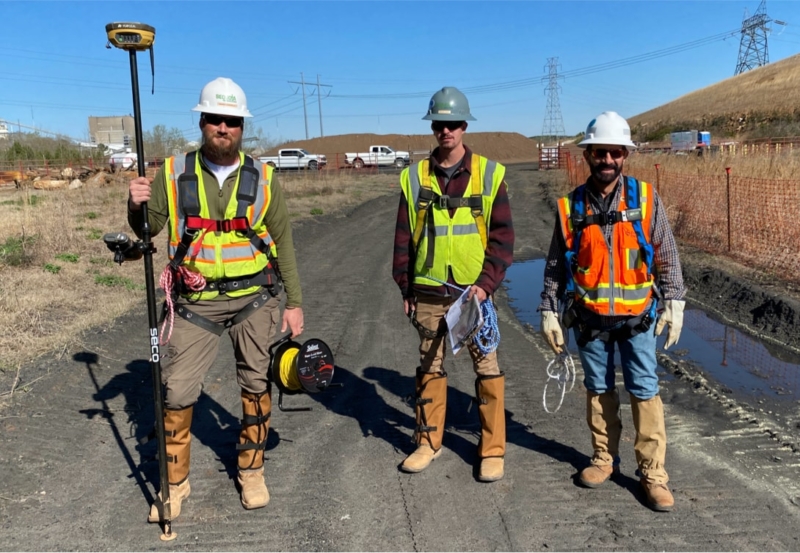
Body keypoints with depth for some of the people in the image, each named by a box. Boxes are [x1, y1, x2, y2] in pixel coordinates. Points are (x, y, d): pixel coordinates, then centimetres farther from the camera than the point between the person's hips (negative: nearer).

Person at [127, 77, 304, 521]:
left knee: (256, 385, 9)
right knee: (177, 390, 0)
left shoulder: (262, 178, 1)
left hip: (255, 297, 0)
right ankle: (175, 481, 20)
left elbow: (283, 244, 4)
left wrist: (294, 302, 2)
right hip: (197, 301, 0)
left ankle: (251, 471, 28)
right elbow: (148, 228, 4)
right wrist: (137, 205, -19)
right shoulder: (174, 173, 0)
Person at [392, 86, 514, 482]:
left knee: (487, 369, 4)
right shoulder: (414, 176, 3)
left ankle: (492, 450, 17)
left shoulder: (490, 174, -2)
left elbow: (502, 237, -3)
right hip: (428, 293, 2)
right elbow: (403, 238, 7)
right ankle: (428, 441, 27)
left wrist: (486, 284, -12)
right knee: (430, 368, 12)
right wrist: (405, 288, 4)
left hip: (473, 291, -2)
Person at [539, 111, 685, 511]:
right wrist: (549, 311, 3)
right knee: (598, 390, 13)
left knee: (644, 391, 3)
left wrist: (673, 303, -4)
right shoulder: (570, 207, -1)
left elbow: (666, 256, 1)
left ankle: (652, 471, 15)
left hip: (637, 316, -1)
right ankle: (604, 458, 29)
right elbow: (555, 266, 4)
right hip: (589, 318, 1)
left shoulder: (645, 199, -3)